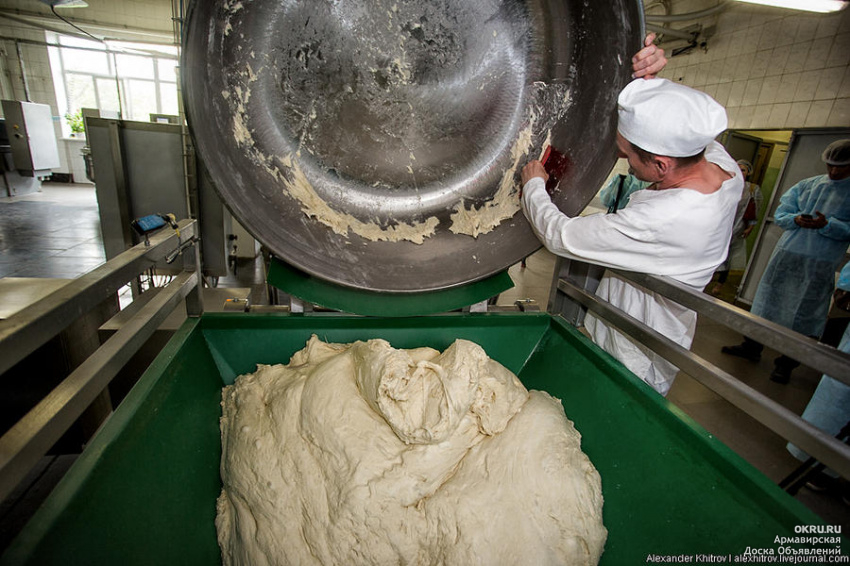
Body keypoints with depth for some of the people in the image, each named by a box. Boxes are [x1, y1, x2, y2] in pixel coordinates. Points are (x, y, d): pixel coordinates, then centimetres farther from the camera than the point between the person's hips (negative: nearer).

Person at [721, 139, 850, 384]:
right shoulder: (807, 185, 10)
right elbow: (780, 214, 8)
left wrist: (826, 225, -21)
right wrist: (796, 219, -11)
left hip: (820, 264, -4)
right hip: (787, 254, 4)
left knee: (804, 313, 2)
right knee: (768, 301, 11)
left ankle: (786, 363, 13)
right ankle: (752, 347, 25)